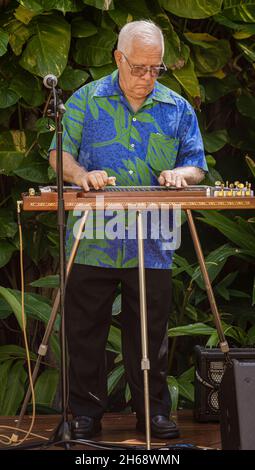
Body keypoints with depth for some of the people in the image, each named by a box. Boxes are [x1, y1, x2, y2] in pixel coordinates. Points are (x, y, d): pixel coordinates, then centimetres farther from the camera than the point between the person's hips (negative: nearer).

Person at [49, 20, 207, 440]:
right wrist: (80, 174, -17)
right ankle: (86, 413, 17)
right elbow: (59, 153, 5)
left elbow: (197, 166, 11)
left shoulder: (177, 109, 9)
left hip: (152, 247, 1)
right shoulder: (86, 101, 4)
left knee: (150, 337, 6)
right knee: (85, 333, 5)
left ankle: (154, 412, 17)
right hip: (92, 243, -1)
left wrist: (178, 174, -13)